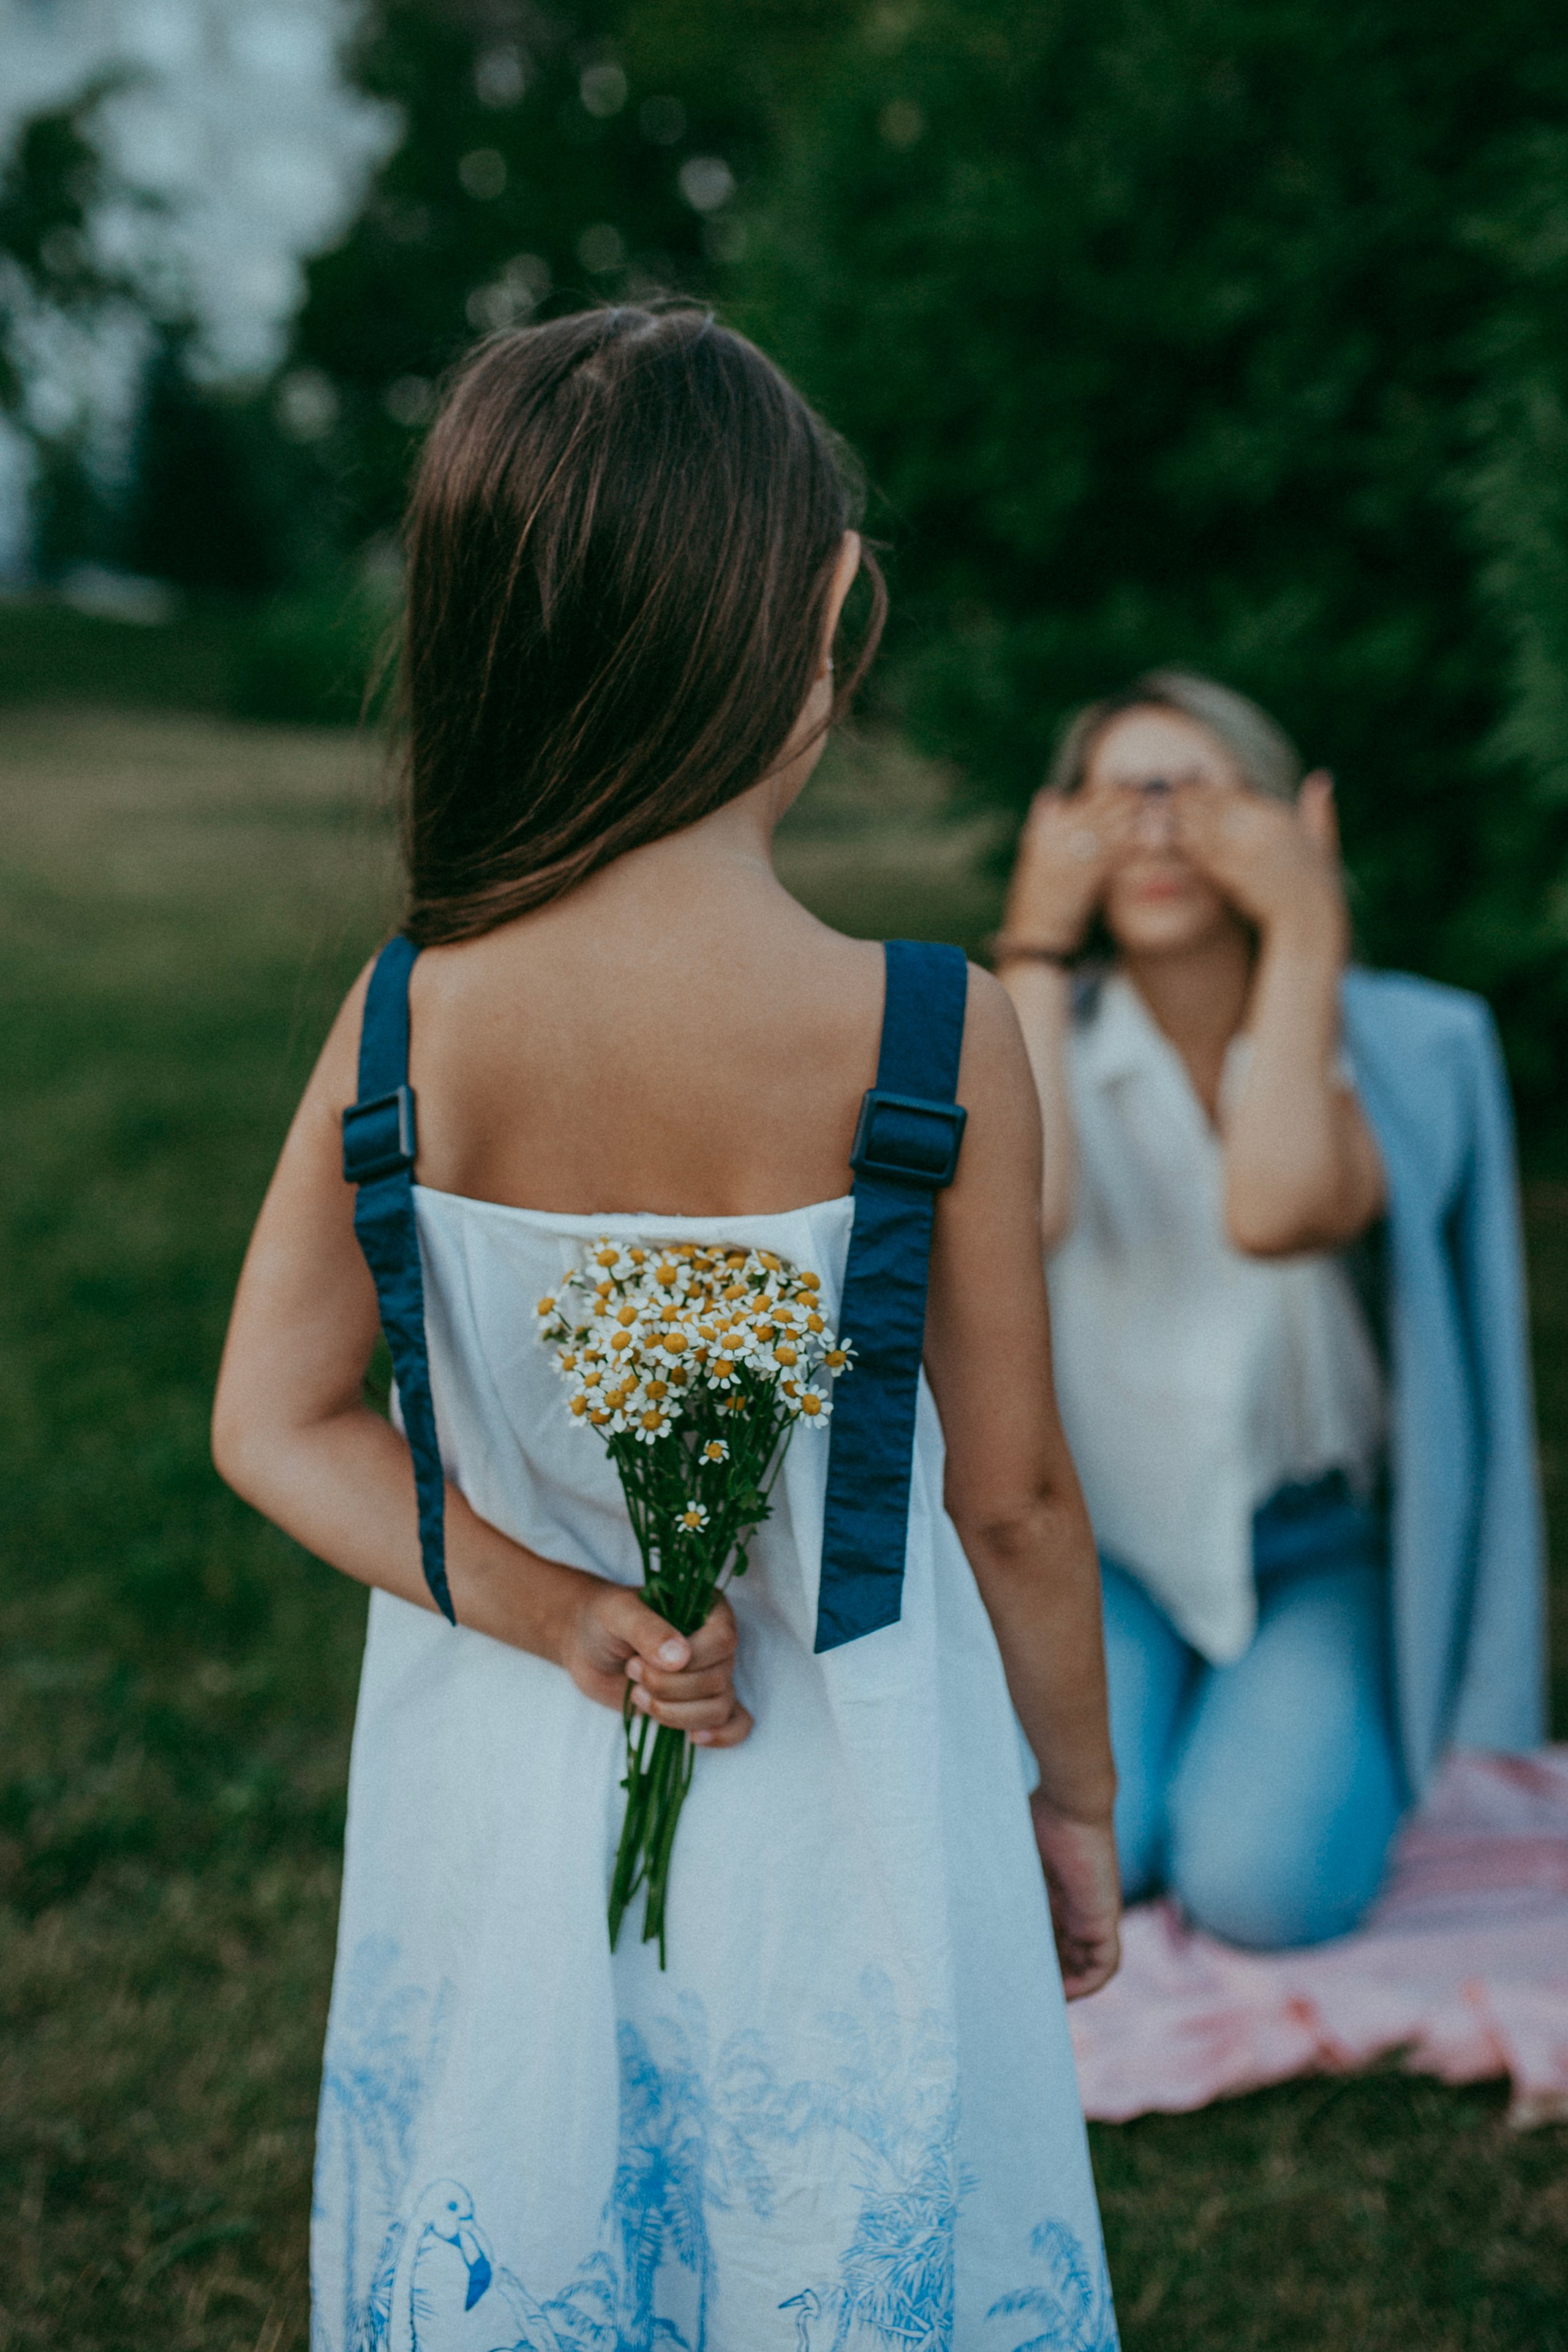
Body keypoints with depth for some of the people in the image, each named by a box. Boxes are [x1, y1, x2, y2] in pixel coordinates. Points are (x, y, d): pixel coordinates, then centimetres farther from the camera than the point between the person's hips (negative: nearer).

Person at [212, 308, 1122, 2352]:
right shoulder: (938, 1039, -21)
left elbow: (274, 1430, -7)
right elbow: (1013, 1501, -11)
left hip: (509, 1818, 3)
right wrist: (1079, 1799, 4)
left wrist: (561, 1618, -11)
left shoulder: (405, 1022, -14)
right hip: (845, 1837, -2)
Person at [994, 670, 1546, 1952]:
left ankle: (1321, 1748, 15)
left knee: (1265, 1885, -21)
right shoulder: (1046, 1042, -6)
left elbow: (1278, 1209, -32)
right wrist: (1036, 944, -19)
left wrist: (1307, 930, -24)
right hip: (1099, 1539, 1)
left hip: (1318, 1548, -1)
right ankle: (1143, 1728, 16)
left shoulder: (1397, 1041, -10)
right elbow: (1014, 1216, -30)